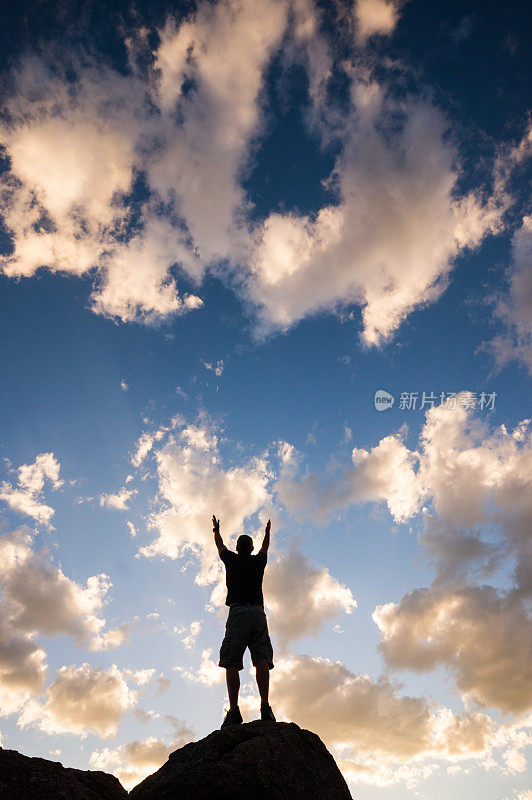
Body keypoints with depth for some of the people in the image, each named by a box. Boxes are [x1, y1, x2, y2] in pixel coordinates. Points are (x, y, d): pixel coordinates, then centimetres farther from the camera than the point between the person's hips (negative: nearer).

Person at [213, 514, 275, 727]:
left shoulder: (232, 559, 12)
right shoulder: (258, 561, 17)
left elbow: (220, 545, 33)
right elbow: (265, 548, 40)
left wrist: (216, 530, 53)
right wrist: (267, 532, 60)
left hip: (237, 612, -2)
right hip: (258, 613, 2)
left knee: (231, 662, -7)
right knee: (261, 660, -6)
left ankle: (234, 710, -18)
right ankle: (265, 706, -20)